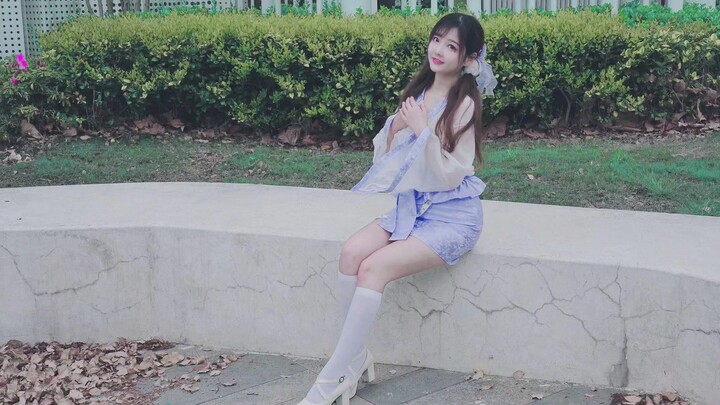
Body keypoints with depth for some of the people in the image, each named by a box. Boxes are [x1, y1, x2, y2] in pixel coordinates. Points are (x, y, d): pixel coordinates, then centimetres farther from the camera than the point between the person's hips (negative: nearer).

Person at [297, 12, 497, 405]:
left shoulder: (464, 104, -12)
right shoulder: (417, 93, 7)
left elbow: (450, 176, -16)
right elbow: (385, 159, 9)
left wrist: (423, 130, -21)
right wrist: (396, 128, -9)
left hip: (452, 215, -6)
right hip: (411, 205, 6)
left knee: (375, 267, -23)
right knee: (351, 251, -18)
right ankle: (356, 357, -5)